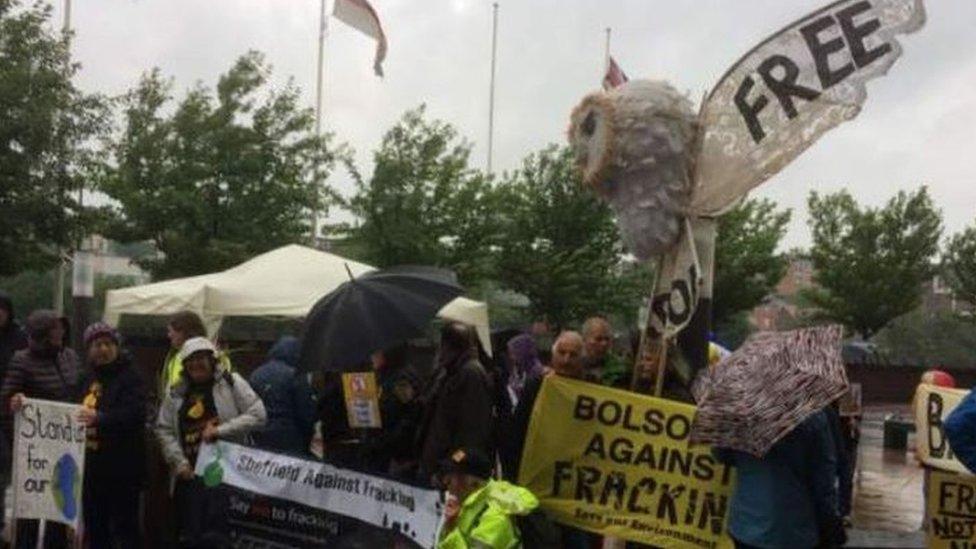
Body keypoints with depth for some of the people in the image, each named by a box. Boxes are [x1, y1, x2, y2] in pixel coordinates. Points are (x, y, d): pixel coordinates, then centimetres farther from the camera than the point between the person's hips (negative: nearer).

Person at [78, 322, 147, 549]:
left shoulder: (130, 377, -11)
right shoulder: (88, 376, 14)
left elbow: (135, 414, -25)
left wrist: (100, 418, -37)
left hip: (122, 468, -8)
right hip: (91, 464, 8)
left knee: (124, 526, -4)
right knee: (94, 526, 18)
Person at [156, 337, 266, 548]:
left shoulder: (232, 382, 0)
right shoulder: (176, 393, 12)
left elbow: (258, 415, -7)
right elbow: (164, 429, 9)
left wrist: (221, 430, -13)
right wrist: (179, 462, -3)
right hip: (188, 473, 5)